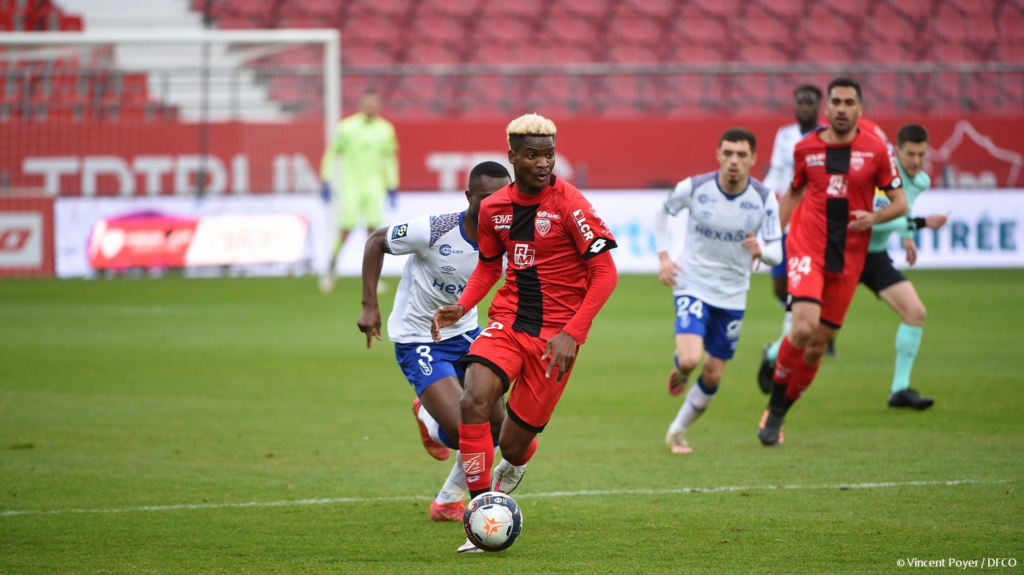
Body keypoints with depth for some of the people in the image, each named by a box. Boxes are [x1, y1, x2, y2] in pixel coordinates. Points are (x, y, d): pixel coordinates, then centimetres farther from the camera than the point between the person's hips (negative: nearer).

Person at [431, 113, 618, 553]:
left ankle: (511, 468, 43)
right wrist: (461, 307, 1)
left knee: (513, 443, 1)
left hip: (555, 332, -3)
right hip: (506, 321, 3)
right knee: (474, 403, -25)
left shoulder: (570, 204, -12)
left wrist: (572, 334, -19)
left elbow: (605, 273, -12)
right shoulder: (493, 208, 4)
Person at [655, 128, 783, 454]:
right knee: (690, 359, -22)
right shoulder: (694, 188, -13)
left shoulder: (764, 199, -11)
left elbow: (776, 253, -8)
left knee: (713, 376, 7)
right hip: (693, 285, -2)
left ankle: (678, 431, 30)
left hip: (732, 295, 2)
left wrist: (761, 251, -32)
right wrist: (663, 257, -3)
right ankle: (679, 372, 17)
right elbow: (662, 213, 7)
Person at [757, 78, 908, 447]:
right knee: (804, 327, -22)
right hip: (807, 250, -1)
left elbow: (900, 202, 5)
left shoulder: (875, 151, 0)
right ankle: (773, 408, -3)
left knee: (818, 344, 4)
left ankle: (778, 415, 21)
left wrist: (873, 218, -15)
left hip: (848, 260, 1)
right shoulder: (806, 148, 4)